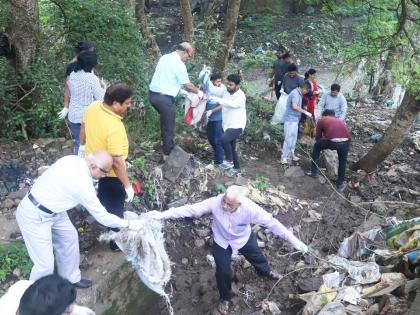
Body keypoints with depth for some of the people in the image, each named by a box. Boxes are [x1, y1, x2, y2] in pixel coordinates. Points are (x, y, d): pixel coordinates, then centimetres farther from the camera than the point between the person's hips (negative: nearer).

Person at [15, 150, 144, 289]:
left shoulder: (73, 159, -7)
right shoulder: (82, 183, -30)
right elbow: (102, 216, -19)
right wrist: (129, 224, -9)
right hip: (34, 217, -9)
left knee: (69, 237, 19)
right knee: (45, 264, -4)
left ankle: (70, 278, 38)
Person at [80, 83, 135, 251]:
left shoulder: (93, 106, -15)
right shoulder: (114, 127, -39)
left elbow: (83, 131, 4)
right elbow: (116, 162, -32)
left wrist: (84, 146, 23)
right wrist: (128, 185, -21)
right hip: (109, 173, -7)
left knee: (103, 195, 35)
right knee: (115, 207, 15)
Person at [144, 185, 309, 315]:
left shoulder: (249, 208, -38)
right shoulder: (215, 203, -38)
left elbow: (271, 222, -31)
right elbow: (190, 209, -35)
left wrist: (295, 241, -28)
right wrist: (162, 215, -39)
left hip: (244, 239, 1)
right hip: (222, 242, 0)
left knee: (257, 257, 27)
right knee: (223, 273, 11)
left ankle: (265, 271, 66)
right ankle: (225, 298, 44)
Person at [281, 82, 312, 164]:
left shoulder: (299, 94, 14)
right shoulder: (295, 93, -17)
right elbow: (294, 106, -30)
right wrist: (305, 112, -27)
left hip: (295, 119, 10)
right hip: (290, 119, -10)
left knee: (293, 138, 16)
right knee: (288, 139, -9)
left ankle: (291, 154, 26)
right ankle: (284, 157, -4)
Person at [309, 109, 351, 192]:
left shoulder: (321, 120, 24)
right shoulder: (340, 120, 35)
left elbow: (317, 137, 29)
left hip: (332, 142, -3)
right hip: (346, 142, 3)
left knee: (317, 146, 29)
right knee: (342, 161, 32)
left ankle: (314, 172, 35)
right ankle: (340, 184, 36)